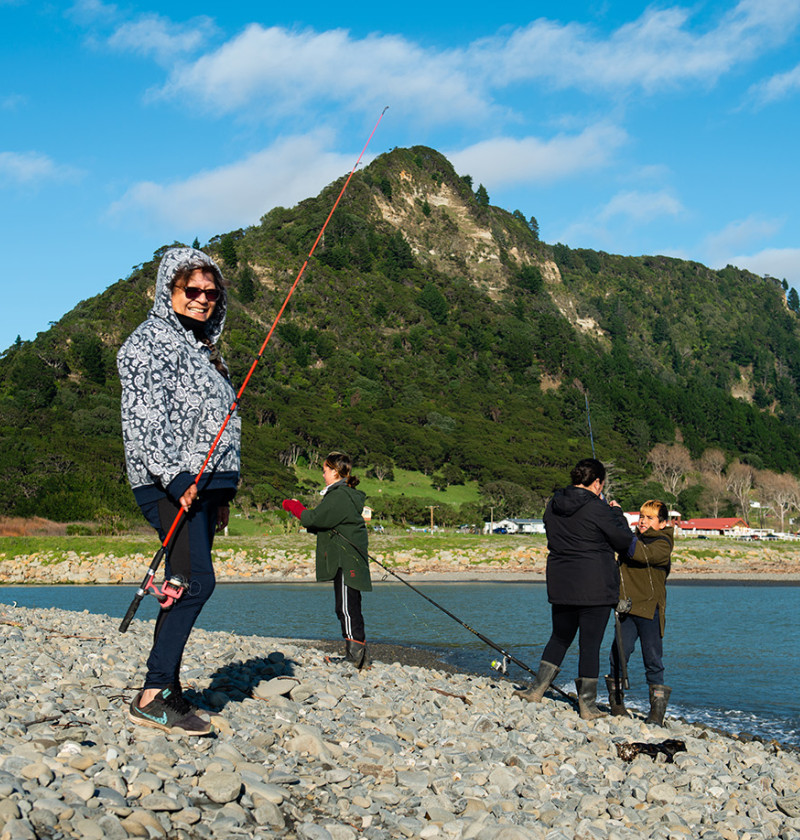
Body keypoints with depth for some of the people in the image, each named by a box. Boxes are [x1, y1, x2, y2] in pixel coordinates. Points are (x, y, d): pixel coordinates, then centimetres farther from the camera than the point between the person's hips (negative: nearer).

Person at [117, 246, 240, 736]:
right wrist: (173, 476, -22)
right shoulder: (152, 339, -2)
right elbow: (143, 416, -13)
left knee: (183, 586, 7)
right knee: (196, 580, -19)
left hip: (204, 482, 9)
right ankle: (153, 697, -19)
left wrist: (223, 494, 23)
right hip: (169, 481, -9)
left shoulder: (204, 349, 25)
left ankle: (168, 694, 10)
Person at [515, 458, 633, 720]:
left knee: (560, 637, 20)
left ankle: (537, 689, 19)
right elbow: (624, 541, -7)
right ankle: (587, 706, 7)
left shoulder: (554, 505, 5)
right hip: (595, 587, -6)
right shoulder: (597, 509, -15)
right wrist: (617, 513, 9)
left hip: (561, 585, 6)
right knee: (591, 643, 2)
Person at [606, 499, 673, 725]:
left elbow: (639, 554, -21)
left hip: (649, 609, -5)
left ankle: (657, 710, 6)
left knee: (652, 660, -1)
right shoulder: (634, 537, 16)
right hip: (627, 608, 5)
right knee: (618, 655, 1)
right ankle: (616, 702, 13)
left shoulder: (662, 544, -5)